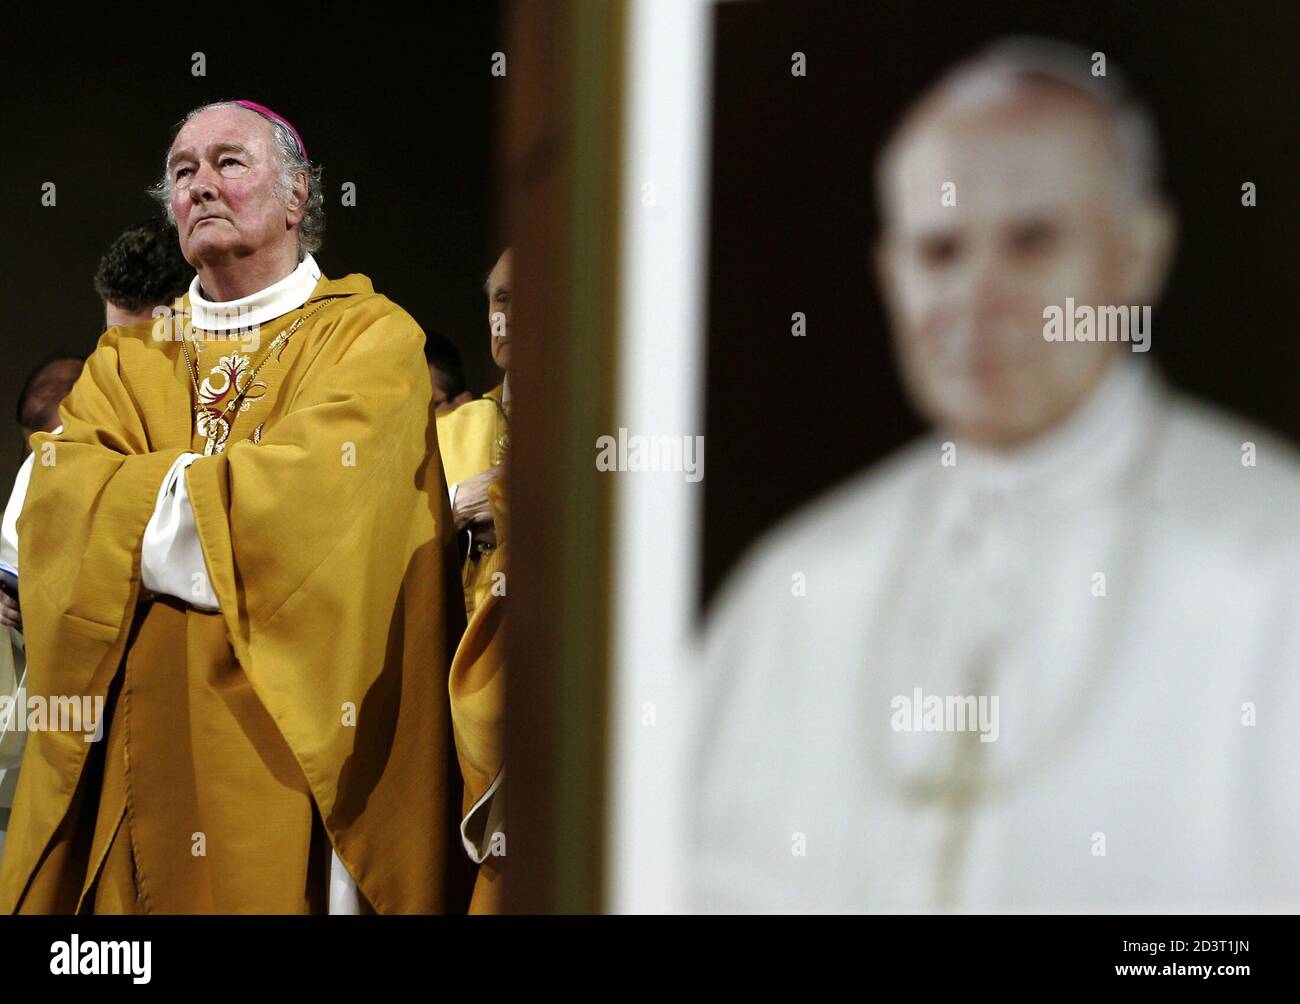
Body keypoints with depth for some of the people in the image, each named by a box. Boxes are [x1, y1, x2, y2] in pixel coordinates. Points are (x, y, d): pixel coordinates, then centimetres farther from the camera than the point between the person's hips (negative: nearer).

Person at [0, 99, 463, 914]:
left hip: (296, 733, -4)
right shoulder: (130, 357, 17)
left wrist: (150, 496, -4)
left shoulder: (371, 336, 3)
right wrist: (231, 494, -10)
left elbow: (320, 485, -14)